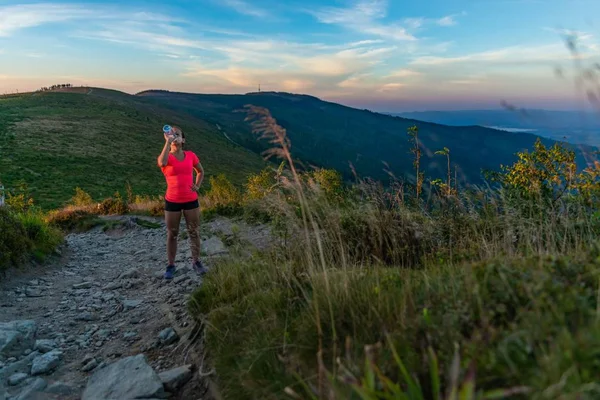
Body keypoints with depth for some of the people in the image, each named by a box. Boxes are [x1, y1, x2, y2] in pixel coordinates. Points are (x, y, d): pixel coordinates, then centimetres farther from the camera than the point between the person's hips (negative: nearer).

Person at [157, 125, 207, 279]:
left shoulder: (191, 155, 2)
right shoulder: (166, 157, -6)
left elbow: (200, 171, 19)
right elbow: (162, 162, -32)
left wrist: (197, 186, 3)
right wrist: (168, 141, -28)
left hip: (191, 200, 2)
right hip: (172, 201, -2)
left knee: (194, 232, 10)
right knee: (172, 234, 8)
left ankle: (196, 262, 24)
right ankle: (171, 265, 20)